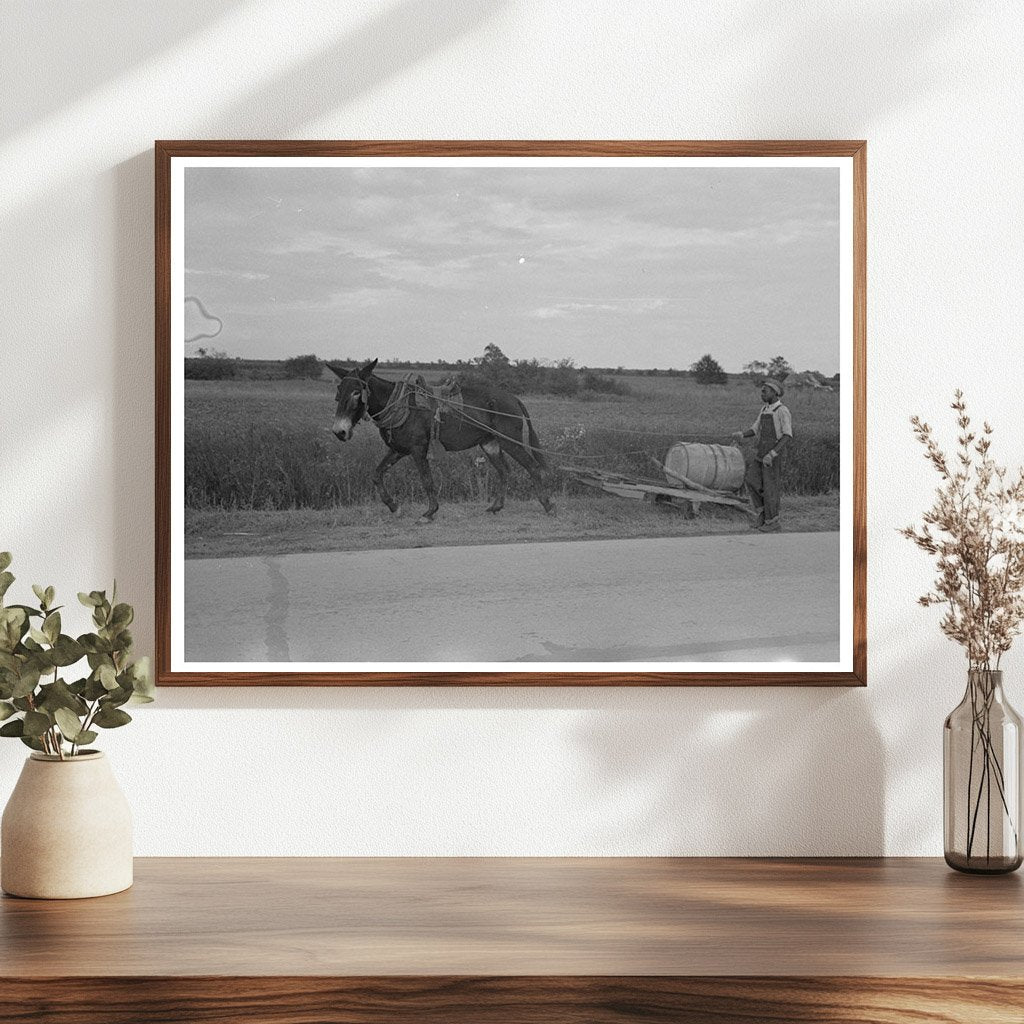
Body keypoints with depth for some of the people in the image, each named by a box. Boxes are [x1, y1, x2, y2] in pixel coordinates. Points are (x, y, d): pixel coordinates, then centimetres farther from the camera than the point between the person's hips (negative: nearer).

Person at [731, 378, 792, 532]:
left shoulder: (782, 411, -13)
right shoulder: (764, 409, 13)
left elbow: (787, 436, -20)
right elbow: (755, 430, 16)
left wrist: (772, 453, -29)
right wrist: (741, 434, -5)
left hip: (774, 454, -8)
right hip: (761, 452, 8)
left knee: (770, 487, -2)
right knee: (751, 480, 0)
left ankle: (773, 522, 9)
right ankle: (763, 515, 11)